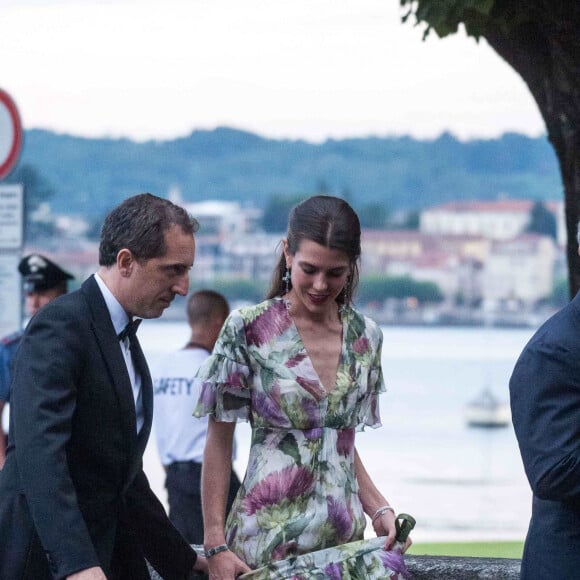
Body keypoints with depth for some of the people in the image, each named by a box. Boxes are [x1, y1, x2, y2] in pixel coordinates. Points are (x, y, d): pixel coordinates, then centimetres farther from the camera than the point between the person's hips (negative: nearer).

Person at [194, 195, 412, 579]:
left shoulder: (365, 337, 8)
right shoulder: (248, 329, -5)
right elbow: (219, 443, -3)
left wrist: (380, 510, 3)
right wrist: (215, 545, -7)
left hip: (345, 540, 4)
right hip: (271, 540, -4)